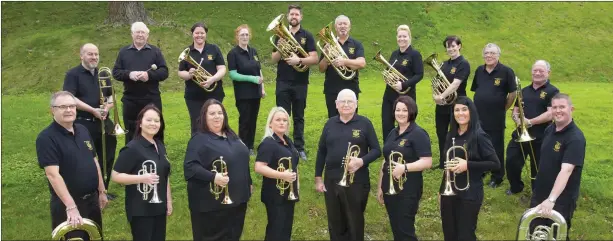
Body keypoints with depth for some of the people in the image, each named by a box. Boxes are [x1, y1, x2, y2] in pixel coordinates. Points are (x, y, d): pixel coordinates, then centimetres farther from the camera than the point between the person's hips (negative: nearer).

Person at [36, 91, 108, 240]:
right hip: (66, 204, -7)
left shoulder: (83, 130, 6)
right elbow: (53, 174, -24)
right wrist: (71, 207, -30)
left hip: (92, 199, 7)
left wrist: (102, 191, 14)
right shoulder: (47, 138, -16)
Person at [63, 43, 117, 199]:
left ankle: (103, 190, 25)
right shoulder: (73, 74, -5)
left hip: (103, 122, 6)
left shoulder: (103, 74, 14)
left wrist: (107, 107, -6)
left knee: (107, 158, 11)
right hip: (83, 124, -6)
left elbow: (111, 97, 17)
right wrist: (93, 110, -19)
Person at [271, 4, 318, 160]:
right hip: (283, 82, 1)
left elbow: (314, 59, -7)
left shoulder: (307, 36, 2)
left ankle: (299, 148, 13)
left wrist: (299, 60, -22)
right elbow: (274, 60, 4)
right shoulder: (281, 35, 7)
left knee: (299, 117, 7)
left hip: (300, 83, -1)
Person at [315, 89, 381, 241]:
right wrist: (318, 177, 8)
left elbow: (376, 150, -1)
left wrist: (362, 161, -19)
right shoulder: (330, 124, 7)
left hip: (357, 182, -3)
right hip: (332, 181, 3)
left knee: (355, 223, 7)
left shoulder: (364, 123, -2)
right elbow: (321, 152, 11)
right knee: (335, 223, 12)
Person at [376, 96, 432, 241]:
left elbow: (427, 162, -18)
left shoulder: (418, 134, -11)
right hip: (390, 189, 7)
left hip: (408, 191, -7)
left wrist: (405, 167, -30)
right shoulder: (392, 133, 12)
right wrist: (380, 187, 16)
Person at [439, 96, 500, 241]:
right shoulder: (451, 135, 7)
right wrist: (441, 190, 18)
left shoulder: (478, 136, -11)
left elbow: (495, 163, -15)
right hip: (449, 192, 6)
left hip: (469, 194, -6)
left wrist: (467, 165, -24)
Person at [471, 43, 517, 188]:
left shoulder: (506, 71, -10)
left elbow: (513, 93, -6)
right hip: (478, 117, 5)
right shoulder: (479, 71, 6)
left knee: (496, 148, 6)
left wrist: (503, 109, -1)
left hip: (496, 118, -5)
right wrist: (480, 106, 12)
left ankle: (497, 177, 19)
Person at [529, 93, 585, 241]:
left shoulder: (575, 138, -23)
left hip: (561, 199, -7)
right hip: (540, 193, 7)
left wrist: (551, 199, -45)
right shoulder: (549, 129, 1)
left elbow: (566, 170, -35)